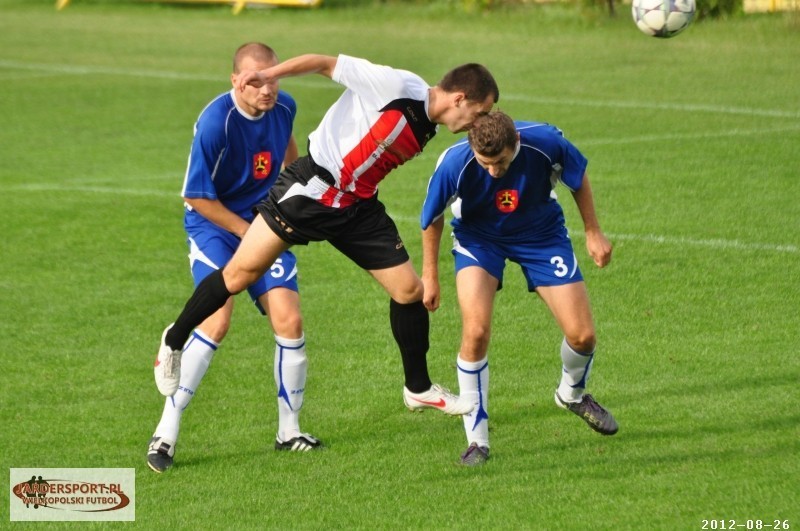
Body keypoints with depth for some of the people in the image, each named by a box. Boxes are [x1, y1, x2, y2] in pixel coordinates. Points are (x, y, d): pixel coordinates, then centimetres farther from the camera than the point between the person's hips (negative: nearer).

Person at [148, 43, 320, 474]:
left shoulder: (284, 107, -5)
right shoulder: (215, 122, -24)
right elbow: (196, 197, -17)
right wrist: (248, 231, -13)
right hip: (213, 226, -6)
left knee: (289, 322, -6)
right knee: (217, 320, -23)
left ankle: (288, 431, 11)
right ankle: (166, 433, -18)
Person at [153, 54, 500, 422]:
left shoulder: (428, 128, 8)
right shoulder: (397, 87, -17)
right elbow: (327, 64, -13)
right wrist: (268, 74, -21)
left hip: (358, 207, 8)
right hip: (310, 191, -8)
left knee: (410, 291, 4)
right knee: (240, 275, -6)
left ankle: (418, 388, 22)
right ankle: (174, 342, 15)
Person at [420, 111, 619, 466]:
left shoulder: (545, 143, -31)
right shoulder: (454, 164, -33)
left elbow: (578, 178, -6)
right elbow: (432, 218, -11)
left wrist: (593, 232, 1)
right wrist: (430, 276, -3)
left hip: (541, 233, 2)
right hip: (479, 237, -2)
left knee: (582, 336, -3)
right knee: (476, 332, -23)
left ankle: (572, 394, 34)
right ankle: (477, 440, -8)